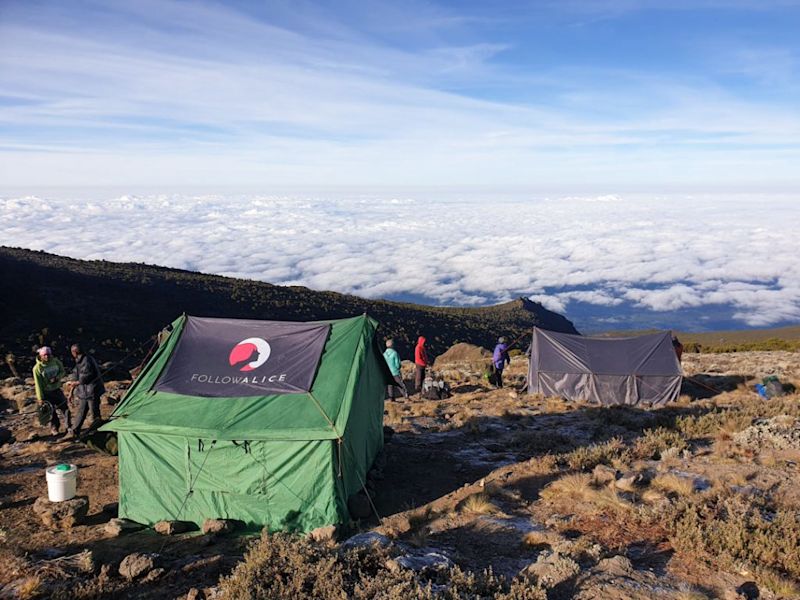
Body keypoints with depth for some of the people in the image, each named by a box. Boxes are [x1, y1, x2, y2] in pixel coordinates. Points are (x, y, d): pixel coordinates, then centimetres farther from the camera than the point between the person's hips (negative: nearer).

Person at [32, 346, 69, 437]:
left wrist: (57, 378, -18)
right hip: (46, 392, -3)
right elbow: (38, 384, -14)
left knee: (64, 408, 6)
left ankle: (69, 427, 20)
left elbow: (63, 371, 4)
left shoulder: (55, 361, -8)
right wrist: (40, 398, -13)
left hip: (57, 389, 3)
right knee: (52, 411, 7)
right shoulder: (37, 368, -17)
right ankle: (54, 428, 26)